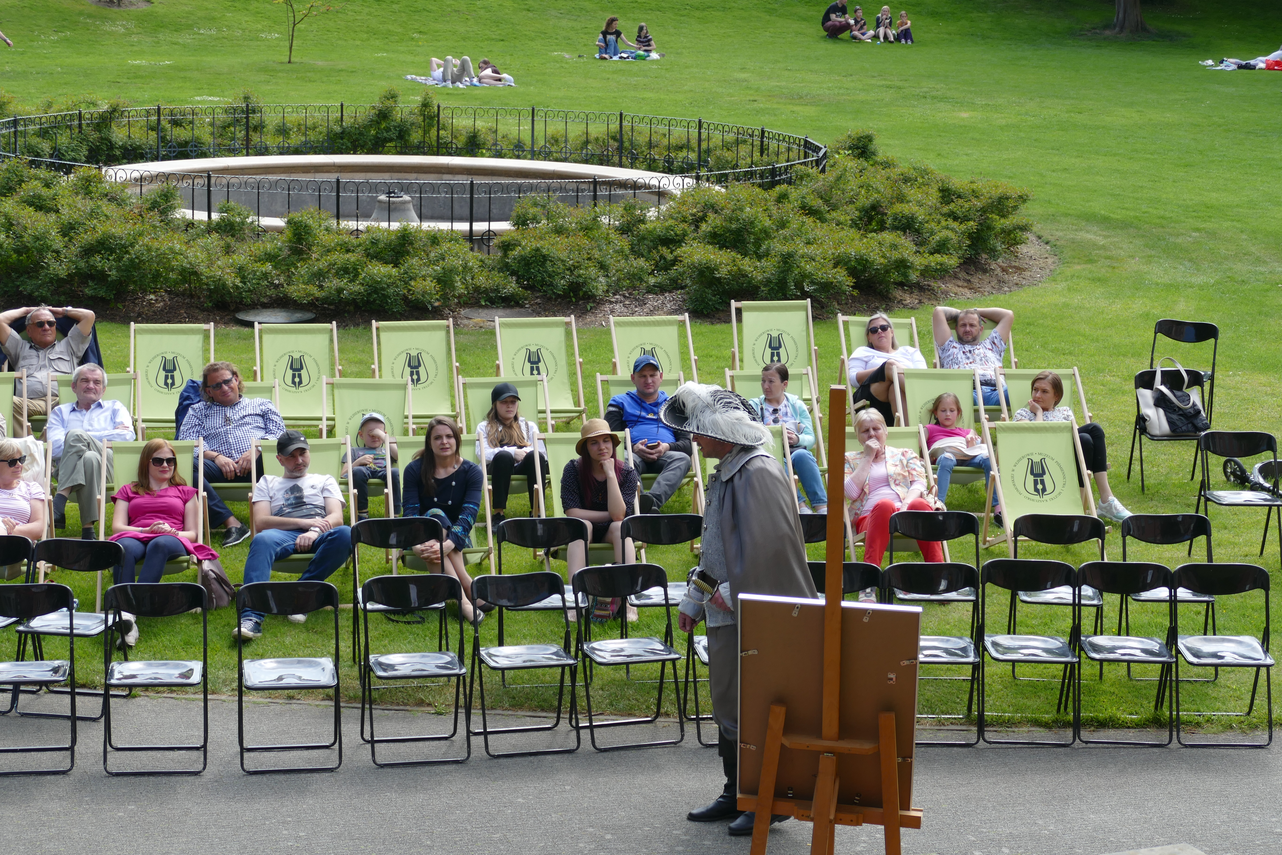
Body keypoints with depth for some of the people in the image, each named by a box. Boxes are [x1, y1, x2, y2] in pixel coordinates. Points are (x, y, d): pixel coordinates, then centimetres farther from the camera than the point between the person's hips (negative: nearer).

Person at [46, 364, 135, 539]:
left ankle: (59, 502, -45)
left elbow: (127, 436, 9)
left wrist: (84, 438, 3)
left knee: (75, 435, -33)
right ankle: (87, 529, -48)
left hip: (110, 464, -1)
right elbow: (55, 447, 8)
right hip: (69, 469, 1)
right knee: (90, 459, -39)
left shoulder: (114, 407, 32)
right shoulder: (60, 412, 31)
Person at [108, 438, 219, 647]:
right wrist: (146, 530, -6)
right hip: (135, 537, 1)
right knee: (124, 548, -40)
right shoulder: (129, 491, 31)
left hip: (173, 540, -1)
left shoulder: (185, 492, 31)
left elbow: (192, 533, 18)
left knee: (160, 545, -42)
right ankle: (125, 612, -57)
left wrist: (173, 532, -6)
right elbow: (117, 527, 14)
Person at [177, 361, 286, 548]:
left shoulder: (261, 405, 30)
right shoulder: (198, 410, 31)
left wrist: (256, 450, -8)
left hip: (257, 465, -1)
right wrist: (216, 457, -5)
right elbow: (186, 441, 14)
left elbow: (278, 433, 13)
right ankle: (231, 523, -38)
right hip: (220, 468, 1)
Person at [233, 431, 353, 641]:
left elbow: (336, 517, 11)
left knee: (345, 534, -36)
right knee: (262, 540, -38)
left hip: (319, 537, 1)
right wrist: (303, 523, -6)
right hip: (284, 536, -1)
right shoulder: (267, 483, 27)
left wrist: (314, 531, -13)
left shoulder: (325, 481, 29)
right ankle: (251, 617, -54)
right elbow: (261, 522, 8)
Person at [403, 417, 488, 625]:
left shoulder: (471, 471, -4)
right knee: (435, 515, -34)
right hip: (424, 537, 0)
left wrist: (448, 545, -38)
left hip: (457, 539, 0)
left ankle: (460, 596, -43)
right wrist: (417, 545, -35)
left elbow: (469, 514, -19)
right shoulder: (415, 470, -3)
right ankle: (466, 585, -44)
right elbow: (410, 513, -14)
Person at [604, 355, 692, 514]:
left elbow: (687, 444, 18)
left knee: (682, 459, -36)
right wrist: (633, 448, -9)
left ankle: (653, 499, -62)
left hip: (665, 455, 1)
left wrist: (667, 447, -6)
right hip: (634, 453, -1)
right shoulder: (621, 403, 27)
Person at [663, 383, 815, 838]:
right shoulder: (725, 473, 13)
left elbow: (766, 545, -24)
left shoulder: (759, 474, -18)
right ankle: (736, 793, 25)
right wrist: (694, 598, 19)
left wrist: (730, 592, -17)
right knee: (728, 704, 15)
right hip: (725, 613, 10)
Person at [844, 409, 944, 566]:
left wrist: (906, 505, -13)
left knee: (920, 504, -36)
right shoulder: (851, 459, 23)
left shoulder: (905, 454, 25)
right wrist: (868, 457, 6)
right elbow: (851, 492, 4)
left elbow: (919, 484, 8)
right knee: (884, 505, -39)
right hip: (870, 518, -2)